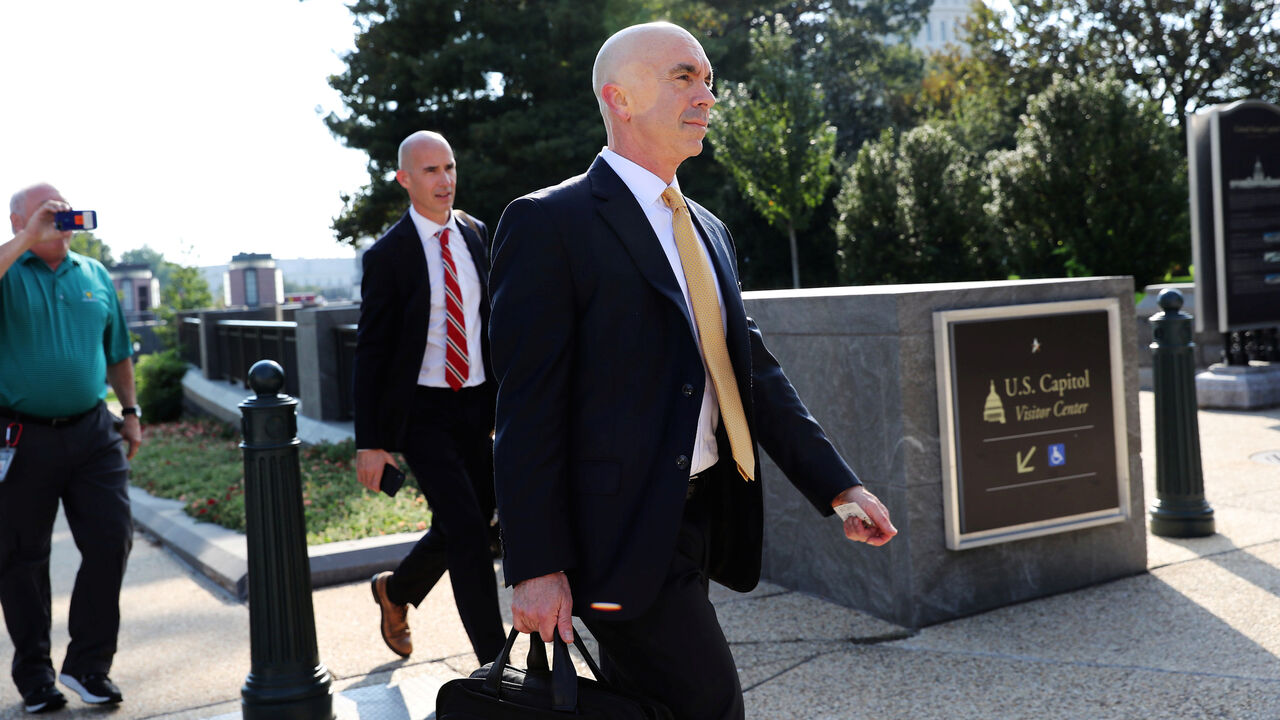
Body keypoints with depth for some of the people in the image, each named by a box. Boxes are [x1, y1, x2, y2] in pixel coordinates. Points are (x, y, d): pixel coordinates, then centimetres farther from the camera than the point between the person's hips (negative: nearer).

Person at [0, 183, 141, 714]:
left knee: (111, 542, -2)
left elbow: (116, 352, 19)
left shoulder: (94, 274, 12)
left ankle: (88, 664, 13)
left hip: (92, 432, 3)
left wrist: (130, 412, 16)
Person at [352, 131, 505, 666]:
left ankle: (395, 591, 40)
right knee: (467, 530, -11)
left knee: (463, 526, 11)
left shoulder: (475, 235, 7)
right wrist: (369, 442, -11)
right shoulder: (388, 254, -8)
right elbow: (370, 351, -7)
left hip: (474, 406, 5)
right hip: (421, 410, -5)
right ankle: (494, 661, 1)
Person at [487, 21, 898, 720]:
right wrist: (536, 567, -17)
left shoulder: (709, 231, 15)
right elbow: (526, 406, -14)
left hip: (701, 522, 8)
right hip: (623, 528, -8)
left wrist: (837, 485, 4)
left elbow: (755, 369, 14)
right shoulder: (549, 223, -10)